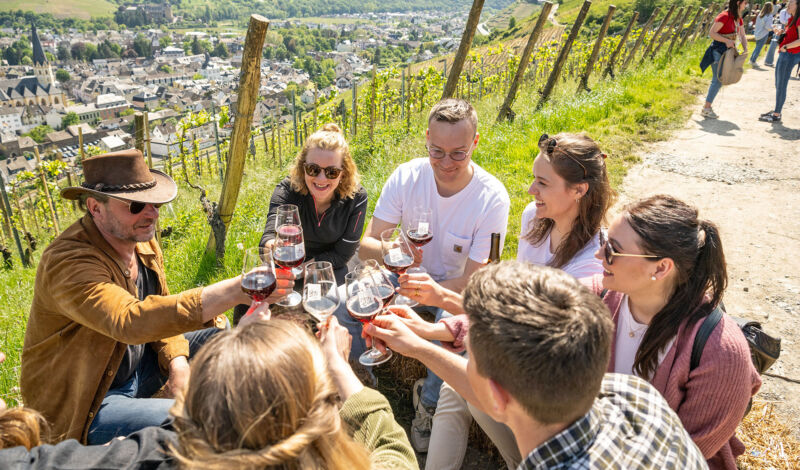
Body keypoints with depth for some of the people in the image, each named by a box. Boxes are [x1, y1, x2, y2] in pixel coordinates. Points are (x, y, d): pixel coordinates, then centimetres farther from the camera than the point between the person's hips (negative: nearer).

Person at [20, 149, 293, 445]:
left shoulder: (142, 241, -3)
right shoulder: (67, 262, -29)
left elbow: (161, 311, 9)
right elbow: (129, 321, -46)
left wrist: (177, 362, -11)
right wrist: (235, 291, -54)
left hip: (136, 369, 8)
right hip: (83, 406, -8)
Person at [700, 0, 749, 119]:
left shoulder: (738, 19, 13)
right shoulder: (724, 16, -13)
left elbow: (742, 36, 13)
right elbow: (711, 33, -17)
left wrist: (745, 50, -2)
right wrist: (726, 41, -22)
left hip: (728, 51, 9)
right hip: (718, 50, -9)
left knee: (719, 79, 9)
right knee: (718, 79, -11)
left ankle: (707, 106, 15)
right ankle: (706, 109, -8)